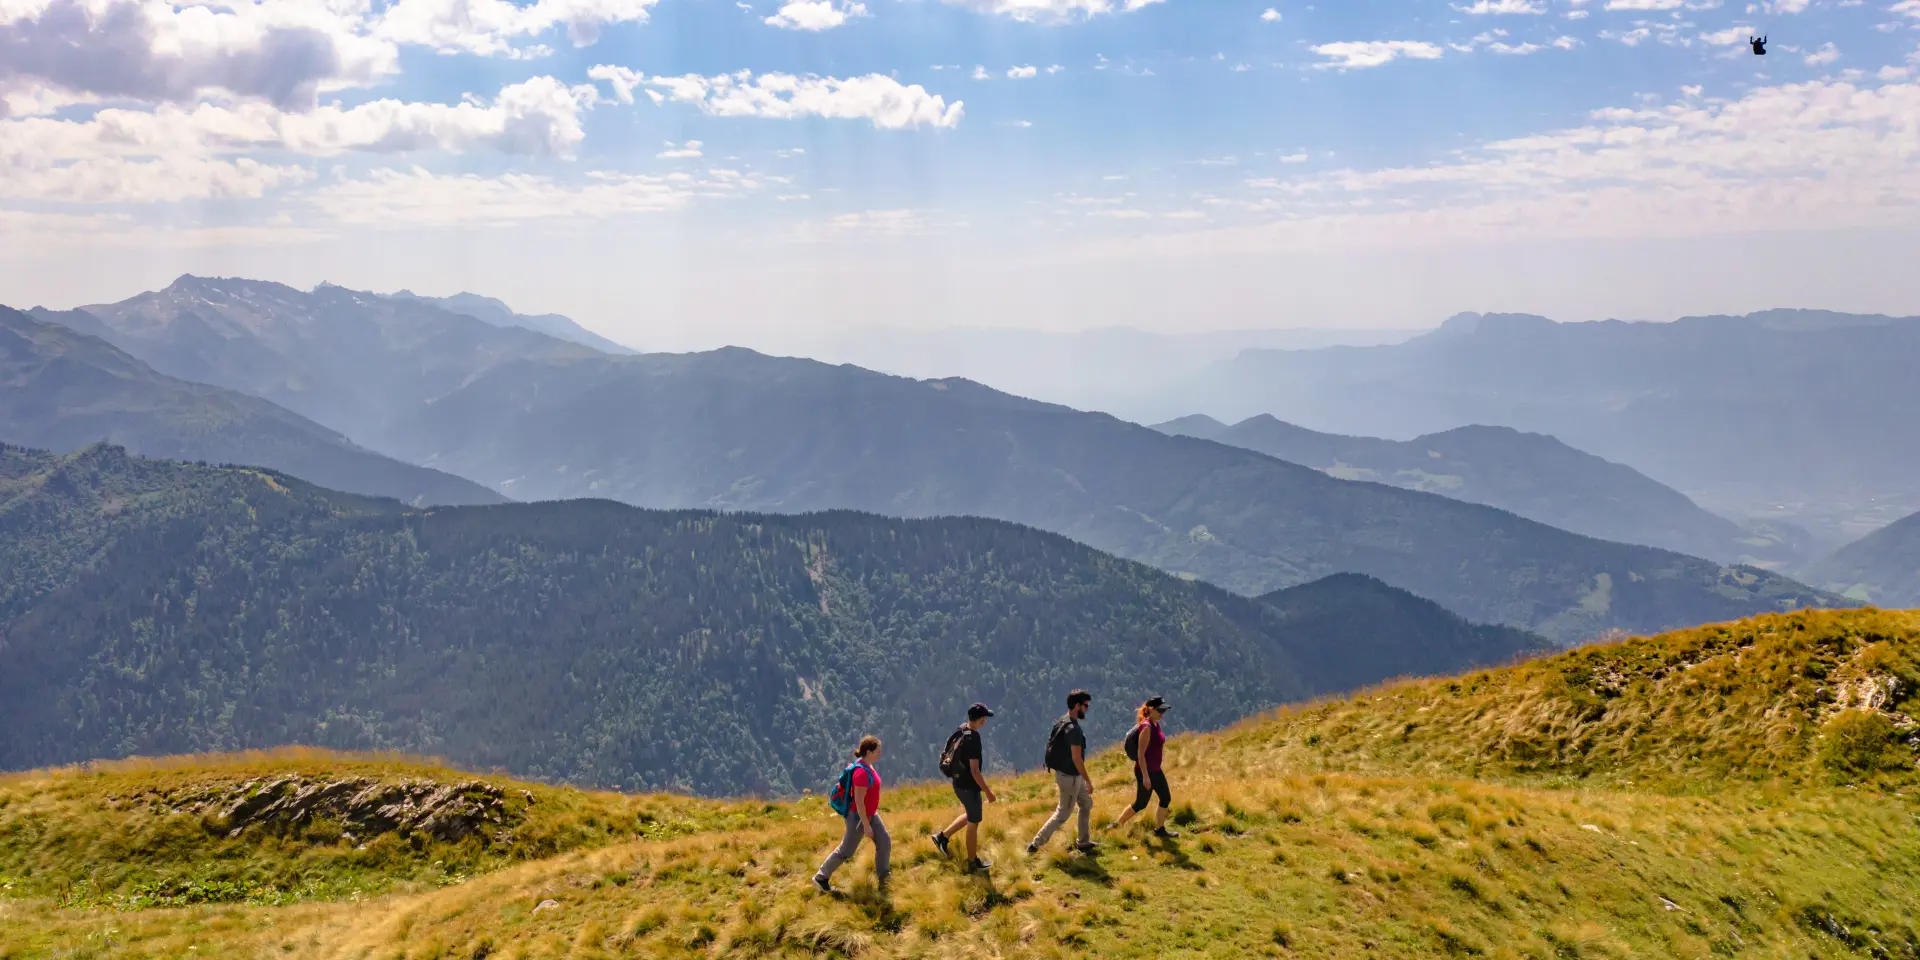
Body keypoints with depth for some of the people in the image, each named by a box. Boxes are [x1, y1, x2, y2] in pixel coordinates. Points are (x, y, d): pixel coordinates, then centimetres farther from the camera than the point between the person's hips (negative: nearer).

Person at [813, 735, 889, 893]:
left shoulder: (867, 766, -1)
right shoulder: (862, 773, -31)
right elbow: (859, 802, -29)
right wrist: (866, 826, -24)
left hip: (870, 814, 9)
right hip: (859, 817, -9)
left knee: (885, 842, 11)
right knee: (846, 850, 5)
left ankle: (882, 877, 27)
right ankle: (821, 878, 20)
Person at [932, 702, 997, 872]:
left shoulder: (961, 731, 0)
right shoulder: (973, 739, -27)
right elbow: (974, 771, -26)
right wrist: (988, 792, -19)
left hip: (959, 782, 8)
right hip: (968, 786, -8)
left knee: (969, 816, 27)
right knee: (973, 823, 8)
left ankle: (943, 836, 29)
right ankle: (973, 862, 22)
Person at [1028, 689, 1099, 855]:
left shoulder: (1061, 723, 5)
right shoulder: (1073, 729, -26)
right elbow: (1077, 759, -26)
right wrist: (1088, 781, -18)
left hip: (1065, 773, 10)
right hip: (1070, 777, -10)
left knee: (1086, 804, 22)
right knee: (1063, 814, 2)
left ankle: (1084, 843, 31)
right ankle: (1036, 844, 6)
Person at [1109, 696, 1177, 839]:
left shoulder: (1156, 725, 5)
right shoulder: (1146, 727, -22)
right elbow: (1140, 754, -24)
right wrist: (1145, 776, -24)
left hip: (1155, 770, 9)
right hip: (1145, 771, -9)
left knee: (1166, 798, 11)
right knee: (1141, 803, 2)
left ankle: (1160, 830, 23)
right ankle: (1118, 825, 17)